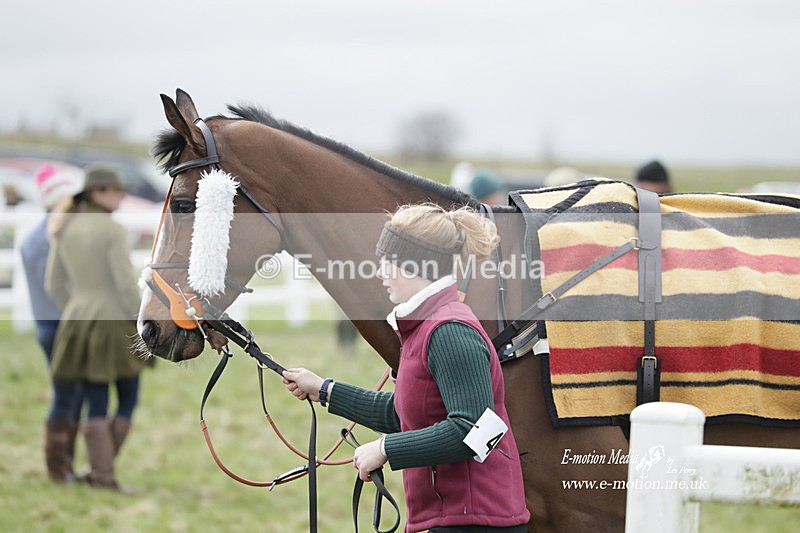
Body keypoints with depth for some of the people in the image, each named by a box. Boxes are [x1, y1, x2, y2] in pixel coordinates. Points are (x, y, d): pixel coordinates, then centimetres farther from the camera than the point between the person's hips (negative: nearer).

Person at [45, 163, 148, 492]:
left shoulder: (64, 230, 6)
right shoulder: (113, 231, -14)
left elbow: (54, 286, 10)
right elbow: (126, 283, -18)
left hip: (80, 326, 5)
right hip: (117, 325, -5)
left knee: (96, 406, 8)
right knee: (128, 400, 12)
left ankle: (104, 476, 2)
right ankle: (101, 468, 9)